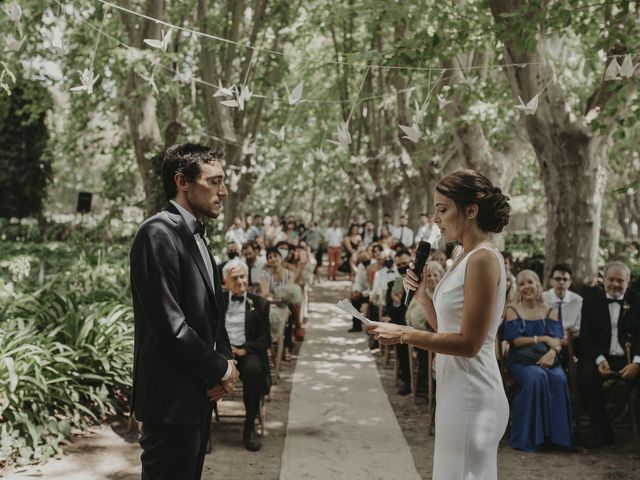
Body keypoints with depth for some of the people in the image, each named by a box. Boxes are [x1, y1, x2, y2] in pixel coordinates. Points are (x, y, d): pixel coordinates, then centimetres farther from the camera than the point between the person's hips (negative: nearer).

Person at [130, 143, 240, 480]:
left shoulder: (196, 236, 14)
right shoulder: (159, 233, -16)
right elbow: (168, 324, -23)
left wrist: (225, 362, 1)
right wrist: (221, 369, -11)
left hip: (200, 392, 9)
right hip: (173, 397, -9)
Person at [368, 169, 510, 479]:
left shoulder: (483, 258, -17)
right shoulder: (467, 259, 11)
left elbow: (469, 343, -21)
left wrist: (404, 334, -20)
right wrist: (422, 297, 0)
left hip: (471, 395, -9)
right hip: (457, 391, 9)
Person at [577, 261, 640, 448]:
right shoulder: (591, 303, 11)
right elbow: (585, 338, 4)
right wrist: (600, 360, -15)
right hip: (600, 358, 0)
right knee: (586, 375, -32)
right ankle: (603, 433, -21)